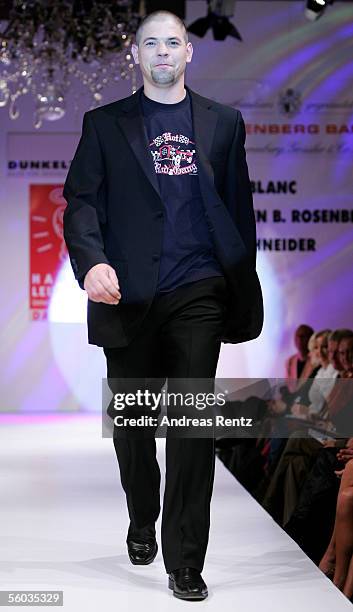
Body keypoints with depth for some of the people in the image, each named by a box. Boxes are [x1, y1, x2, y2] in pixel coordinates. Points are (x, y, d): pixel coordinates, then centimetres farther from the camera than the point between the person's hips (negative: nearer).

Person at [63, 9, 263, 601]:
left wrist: (243, 290, 9)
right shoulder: (105, 124, 9)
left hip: (198, 293, 0)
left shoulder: (223, 122, 13)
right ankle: (142, 524, 35)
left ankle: (184, 561, -1)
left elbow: (239, 207, 13)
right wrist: (91, 261, -18)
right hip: (129, 296, 1)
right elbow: (81, 201, 2)